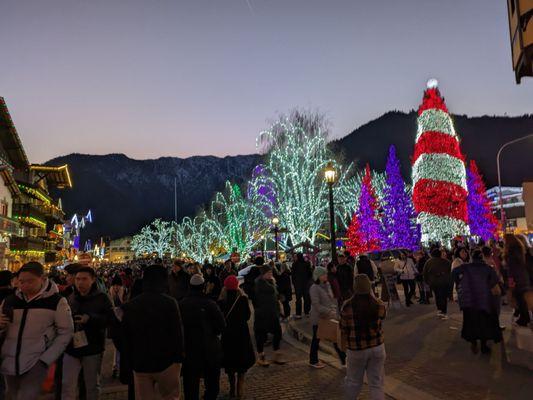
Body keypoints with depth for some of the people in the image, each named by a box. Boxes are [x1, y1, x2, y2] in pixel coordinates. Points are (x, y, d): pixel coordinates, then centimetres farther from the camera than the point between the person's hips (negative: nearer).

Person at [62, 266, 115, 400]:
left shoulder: (101, 298, -6)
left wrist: (90, 318, -25)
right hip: (71, 348, 3)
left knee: (92, 386, 13)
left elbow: (111, 318, -15)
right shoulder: (70, 298, 5)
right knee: (67, 385, 2)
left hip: (92, 348, -2)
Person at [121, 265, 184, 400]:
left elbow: (125, 336, 9)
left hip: (140, 363, 4)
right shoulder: (169, 302, -13)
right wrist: (179, 357, -2)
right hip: (166, 362, -4)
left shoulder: (130, 305, 3)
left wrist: (130, 361, 16)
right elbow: (177, 332, -12)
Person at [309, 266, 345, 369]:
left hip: (329, 317, 6)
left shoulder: (327, 285, 3)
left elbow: (332, 298, 12)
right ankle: (313, 361, 29)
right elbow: (316, 305, -23)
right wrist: (329, 311, -26)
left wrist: (335, 309, -3)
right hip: (318, 318, -6)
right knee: (316, 339, 11)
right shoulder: (314, 288, -20)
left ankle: (344, 359, 17)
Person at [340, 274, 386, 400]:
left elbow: (343, 329, -5)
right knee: (376, 384, 13)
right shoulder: (379, 305, -11)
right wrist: (372, 294, 16)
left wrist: (345, 345, 14)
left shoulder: (347, 306, -15)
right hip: (377, 347, 1)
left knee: (353, 382, 19)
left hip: (356, 349, -1)